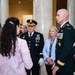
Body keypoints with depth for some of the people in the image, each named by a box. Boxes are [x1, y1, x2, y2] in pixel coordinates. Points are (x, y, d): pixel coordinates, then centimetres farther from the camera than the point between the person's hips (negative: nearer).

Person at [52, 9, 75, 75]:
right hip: (60, 65, 8)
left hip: (66, 67, -8)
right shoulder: (62, 29, 12)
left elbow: (67, 49, -23)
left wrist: (58, 65, -18)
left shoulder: (68, 28, -16)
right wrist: (56, 63, 10)